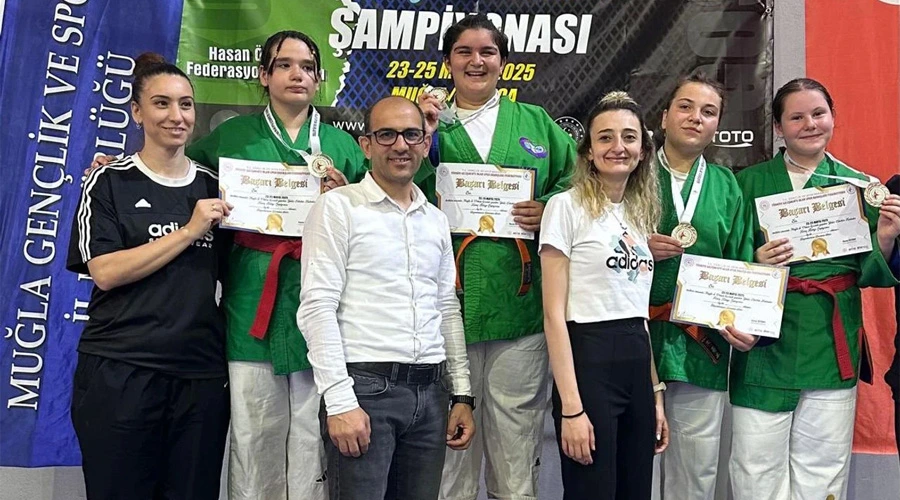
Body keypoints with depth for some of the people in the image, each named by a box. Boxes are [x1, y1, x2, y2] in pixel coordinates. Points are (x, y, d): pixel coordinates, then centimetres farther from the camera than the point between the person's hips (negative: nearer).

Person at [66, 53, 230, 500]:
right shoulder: (109, 182, 1)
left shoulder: (213, 187, 12)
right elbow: (105, 272, -10)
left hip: (201, 376, 3)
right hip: (120, 375, -3)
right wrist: (189, 230, -14)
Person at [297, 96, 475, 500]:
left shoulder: (437, 220, 15)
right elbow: (317, 307, -10)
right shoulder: (338, 206, -3)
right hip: (364, 387, -5)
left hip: (431, 391, 6)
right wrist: (339, 401, -16)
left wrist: (462, 394, 12)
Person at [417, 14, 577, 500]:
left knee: (517, 437, 9)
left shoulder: (535, 121, 14)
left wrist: (549, 209, -7)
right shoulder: (431, 124, 11)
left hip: (521, 303, 1)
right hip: (450, 301, 0)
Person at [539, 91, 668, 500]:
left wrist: (656, 395, 13)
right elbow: (554, 315, -12)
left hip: (638, 363, 7)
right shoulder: (566, 207, -7)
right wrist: (571, 407, -17)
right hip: (589, 361, -7)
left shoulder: (642, 214, 13)